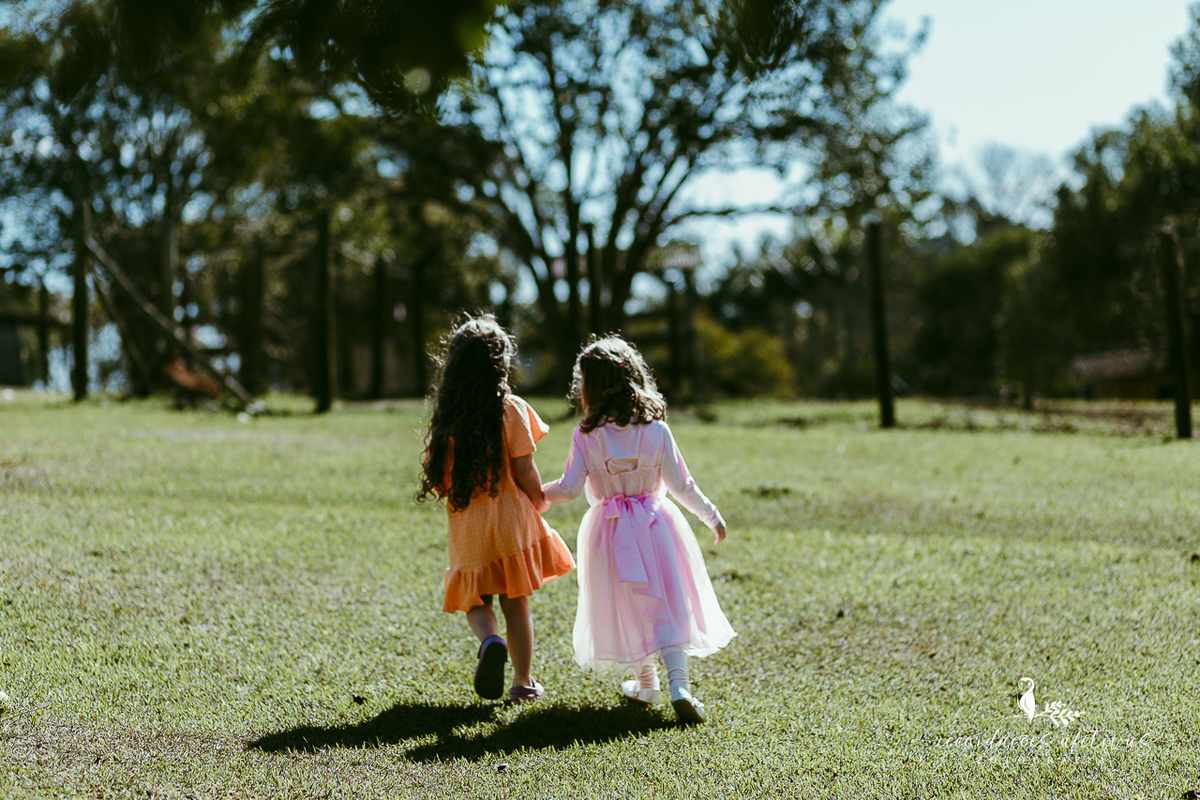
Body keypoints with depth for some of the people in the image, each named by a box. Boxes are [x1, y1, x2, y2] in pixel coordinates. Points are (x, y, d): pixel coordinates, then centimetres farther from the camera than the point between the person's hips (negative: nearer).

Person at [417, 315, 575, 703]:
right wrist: (539, 504, 9)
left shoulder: (446, 416, 0)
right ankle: (523, 683, 16)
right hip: (511, 518, -2)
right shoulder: (511, 409, -9)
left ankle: (490, 641, -14)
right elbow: (525, 472, -9)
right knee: (516, 603, 10)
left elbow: (435, 478, 3)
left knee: (475, 600, 16)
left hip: (466, 526, 2)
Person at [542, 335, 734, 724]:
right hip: (655, 525, 0)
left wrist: (539, 494, 11)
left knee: (629, 608, 15)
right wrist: (712, 516, 9)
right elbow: (680, 485, -4)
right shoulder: (656, 430, -6)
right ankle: (678, 685, -14)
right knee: (666, 605, 1)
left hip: (610, 531, 0)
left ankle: (646, 681, 28)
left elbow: (570, 488, -8)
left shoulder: (586, 436, -11)